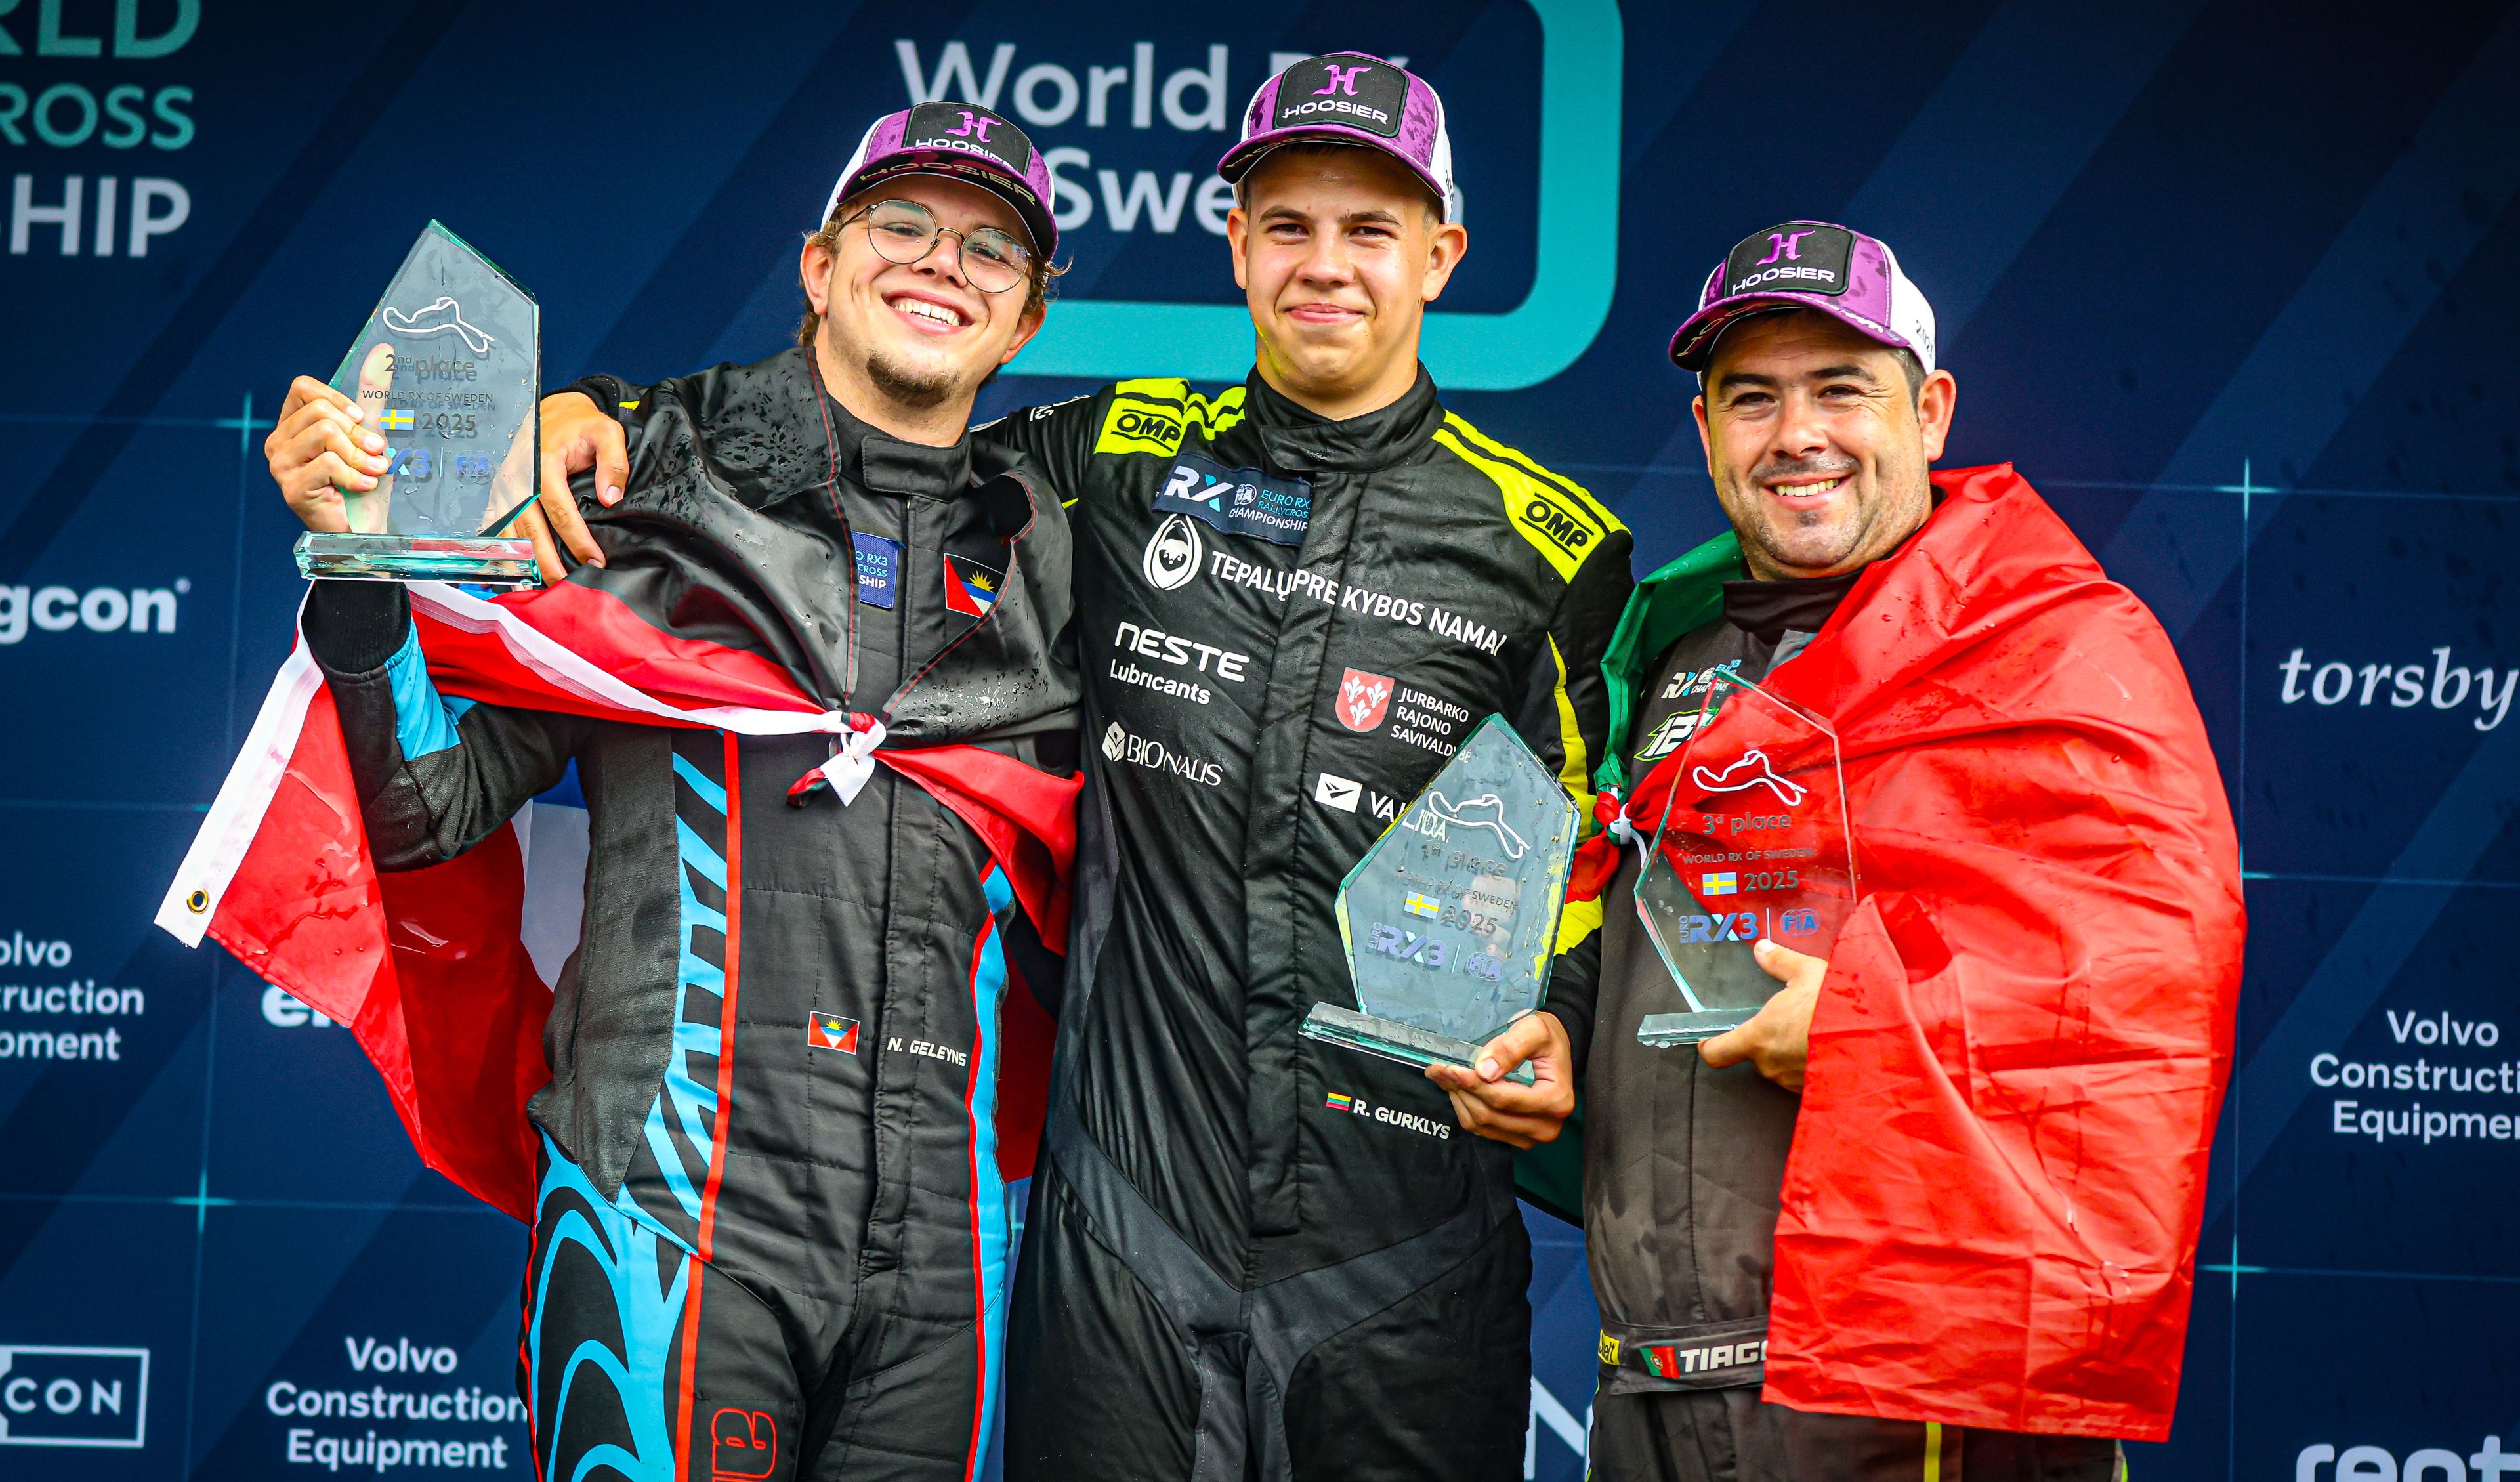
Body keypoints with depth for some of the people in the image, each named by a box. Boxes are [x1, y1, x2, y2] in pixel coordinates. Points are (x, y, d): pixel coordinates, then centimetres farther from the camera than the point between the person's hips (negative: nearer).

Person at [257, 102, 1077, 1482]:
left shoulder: (1044, 554, 14)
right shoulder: (649, 482, 4)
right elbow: (431, 802, 2)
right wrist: (359, 561, -11)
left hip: (942, 1247, 4)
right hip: (683, 1210, -3)